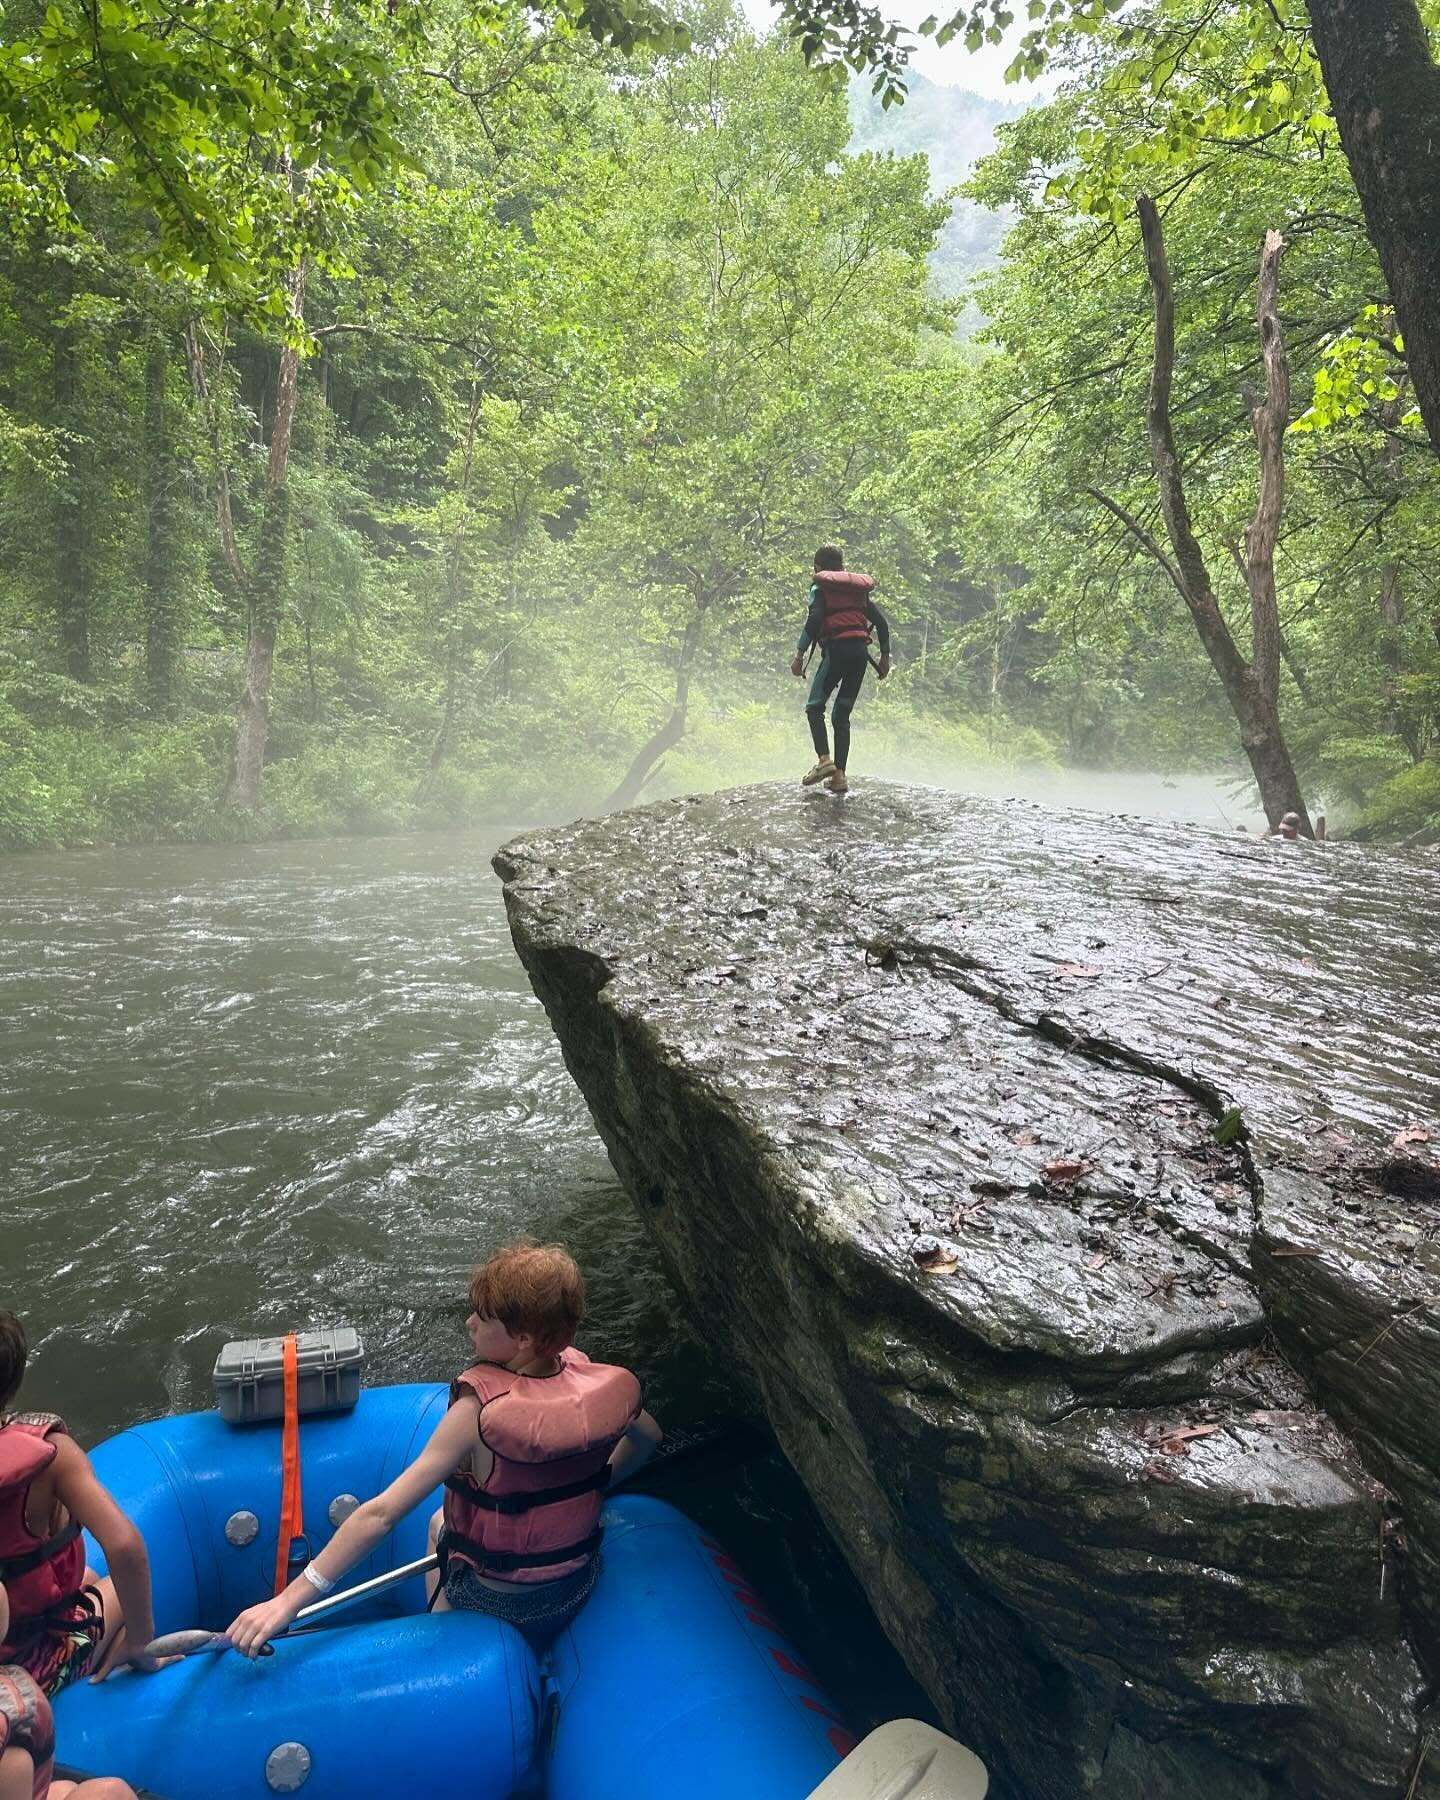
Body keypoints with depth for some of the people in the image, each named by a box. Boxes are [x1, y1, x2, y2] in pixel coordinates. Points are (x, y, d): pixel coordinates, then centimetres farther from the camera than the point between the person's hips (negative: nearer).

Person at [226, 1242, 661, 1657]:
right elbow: (649, 1437, 3)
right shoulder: (590, 1378, -17)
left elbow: (380, 1514, -30)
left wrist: (288, 1600, -25)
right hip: (582, 1586, 4)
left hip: (498, 1604, -4)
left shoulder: (479, 1410, -31)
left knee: (439, 1523, 29)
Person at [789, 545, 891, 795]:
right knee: (842, 715, 9)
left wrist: (799, 655, -11)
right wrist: (885, 657, 21)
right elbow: (881, 622, 16)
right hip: (860, 652, 5)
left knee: (815, 707, 4)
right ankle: (839, 776, 2)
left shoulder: (820, 587, 5)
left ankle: (824, 759, -17)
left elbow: (813, 621, -11)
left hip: (837, 648, -5)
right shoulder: (859, 589, 21)